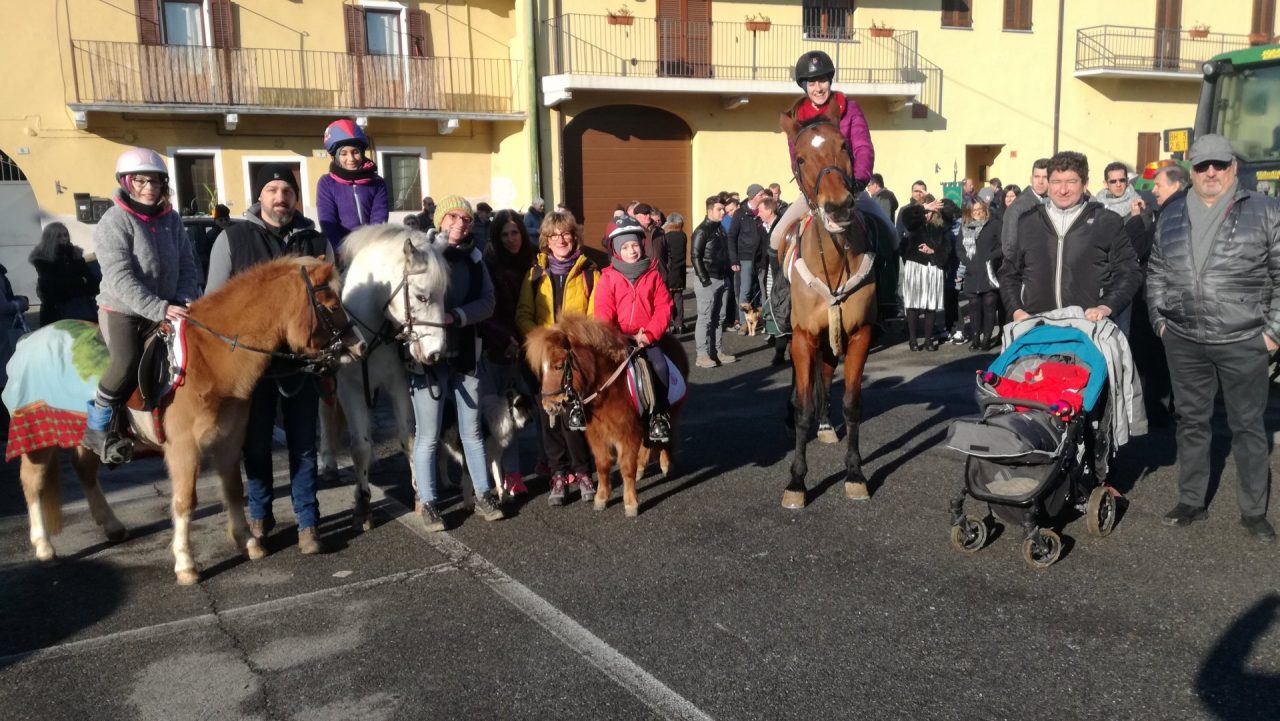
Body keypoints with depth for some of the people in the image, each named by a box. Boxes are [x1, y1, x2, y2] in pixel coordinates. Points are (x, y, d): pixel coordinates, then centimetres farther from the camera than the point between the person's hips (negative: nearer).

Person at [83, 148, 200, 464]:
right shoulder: (114, 221, -11)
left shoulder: (171, 219, 6)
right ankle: (97, 426, -8)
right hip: (121, 311, -6)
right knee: (129, 362, -27)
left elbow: (187, 265, 7)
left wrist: (185, 301, -12)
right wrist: (159, 308, -28)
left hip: (166, 312, 6)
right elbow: (119, 278, -20)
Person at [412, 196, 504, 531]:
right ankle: (428, 503, 15)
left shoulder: (473, 258, 7)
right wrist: (444, 240, -23)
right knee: (428, 436, 3)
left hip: (465, 356, 4)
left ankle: (484, 495, 24)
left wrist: (456, 316, -19)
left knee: (472, 431, 13)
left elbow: (487, 302, -3)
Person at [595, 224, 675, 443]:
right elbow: (603, 312, -3)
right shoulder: (609, 277, 2)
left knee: (660, 366, -23)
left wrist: (649, 335, -11)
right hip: (618, 338, 0)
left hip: (647, 338, 1)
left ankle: (660, 415, -9)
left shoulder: (653, 275, 6)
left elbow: (663, 307, 2)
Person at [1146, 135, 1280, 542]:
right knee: (1191, 422, 12)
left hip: (1244, 343, -3)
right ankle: (1192, 502, 24)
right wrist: (1159, 319, 7)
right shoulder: (1171, 215, 9)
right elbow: (1156, 272, 15)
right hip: (1183, 342, 3)